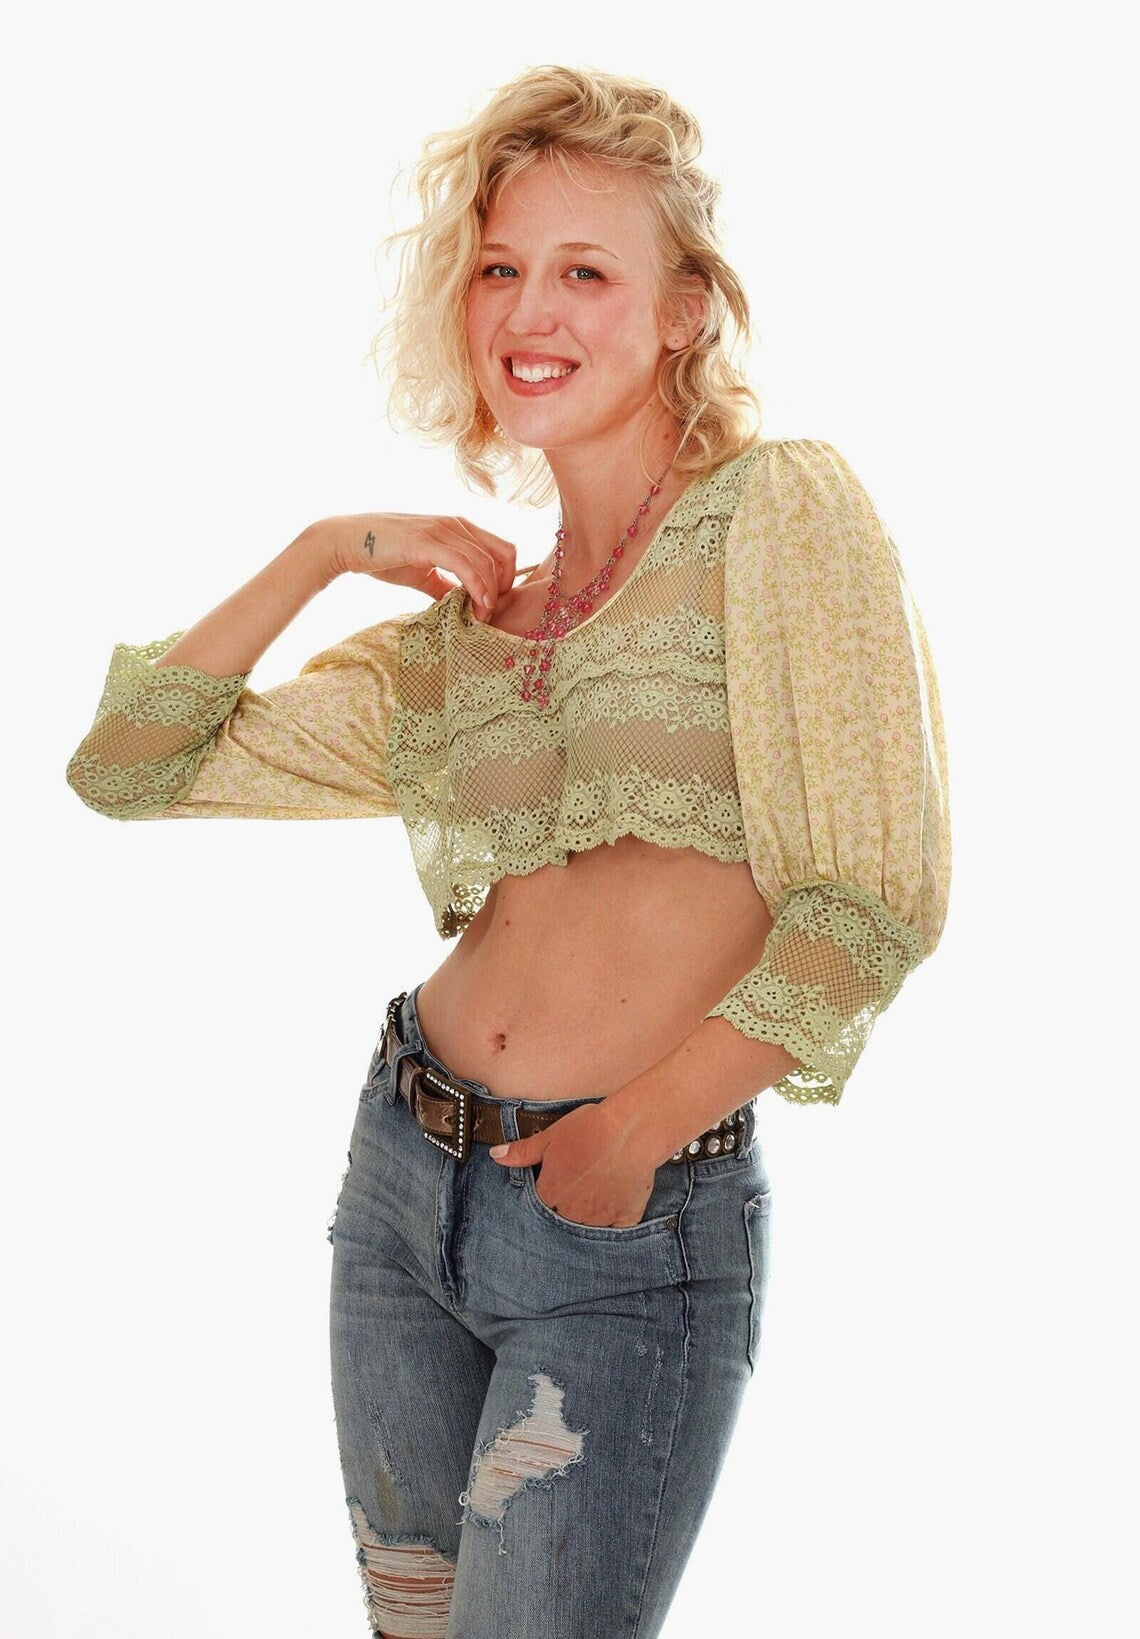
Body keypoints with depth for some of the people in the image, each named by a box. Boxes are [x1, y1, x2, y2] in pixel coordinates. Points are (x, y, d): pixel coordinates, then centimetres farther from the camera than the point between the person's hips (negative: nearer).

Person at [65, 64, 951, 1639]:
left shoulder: (782, 507, -5)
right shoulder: (457, 632, 12)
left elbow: (879, 892, -11)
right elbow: (128, 767, 10)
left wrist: (637, 1128, -14)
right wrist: (324, 550, 2)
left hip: (638, 1233, -6)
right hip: (407, 1180, 6)